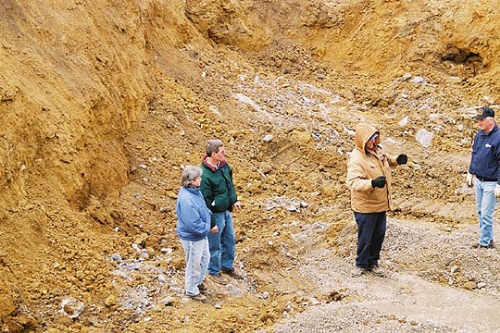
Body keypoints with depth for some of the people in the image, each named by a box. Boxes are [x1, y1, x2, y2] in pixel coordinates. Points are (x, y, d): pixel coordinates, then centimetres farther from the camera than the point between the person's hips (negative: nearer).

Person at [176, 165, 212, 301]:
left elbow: (203, 208, 15)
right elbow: (192, 224, -30)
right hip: (192, 237, -9)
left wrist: (209, 214, -2)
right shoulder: (186, 199, -33)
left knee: (205, 258, 26)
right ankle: (192, 290, 31)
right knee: (194, 264, 10)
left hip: (201, 234, 9)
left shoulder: (195, 191, -3)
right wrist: (206, 228, -17)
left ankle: (198, 281, 48)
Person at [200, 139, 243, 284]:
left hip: (227, 211, 8)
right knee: (215, 246, 11)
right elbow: (205, 202, -23)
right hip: (215, 214, -8)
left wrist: (234, 200, 8)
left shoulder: (223, 165, -4)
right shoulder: (205, 175, -29)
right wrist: (211, 223, -18)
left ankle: (227, 266, 43)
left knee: (230, 240, 22)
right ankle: (214, 271, 32)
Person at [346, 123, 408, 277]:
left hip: (381, 204, 8)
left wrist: (396, 161, 3)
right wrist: (372, 183, -49)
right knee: (365, 238, 6)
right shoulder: (356, 159, -24)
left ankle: (373, 262, 34)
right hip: (365, 207, -8)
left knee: (379, 235, 17)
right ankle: (361, 264, 26)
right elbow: (353, 182, -34)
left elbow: (385, 161, 24)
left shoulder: (376, 150, 2)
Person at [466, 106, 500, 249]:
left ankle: (485, 242, 9)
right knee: (480, 211, 14)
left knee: (486, 214, -2)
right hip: (478, 180, 8)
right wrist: (470, 173, 18)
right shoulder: (479, 134, 3)